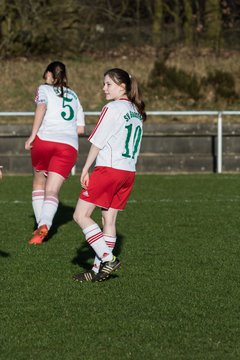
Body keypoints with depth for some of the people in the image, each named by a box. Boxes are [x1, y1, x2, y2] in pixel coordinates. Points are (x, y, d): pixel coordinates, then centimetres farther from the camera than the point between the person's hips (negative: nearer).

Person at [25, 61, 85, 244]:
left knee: (39, 182, 22)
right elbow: (80, 129, 20)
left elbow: (41, 107, -9)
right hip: (69, 145, 2)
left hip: (45, 139, -2)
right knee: (52, 191, -4)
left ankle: (40, 223, 12)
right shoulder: (74, 96, 25)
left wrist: (33, 135, -11)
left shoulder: (44, 89, 13)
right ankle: (45, 225, -29)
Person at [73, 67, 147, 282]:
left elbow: (97, 142, -10)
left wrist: (85, 169, -5)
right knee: (109, 219, 9)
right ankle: (99, 269, 8)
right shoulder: (136, 112, 15)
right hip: (129, 171, 9)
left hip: (109, 168, -9)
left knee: (81, 215, -5)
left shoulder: (112, 109, -10)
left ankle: (107, 258, -12)